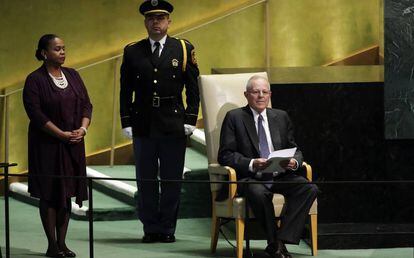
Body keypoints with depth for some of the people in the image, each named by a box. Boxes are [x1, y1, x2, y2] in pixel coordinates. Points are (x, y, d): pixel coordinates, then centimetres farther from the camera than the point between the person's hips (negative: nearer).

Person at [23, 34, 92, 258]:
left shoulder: (72, 75, 10)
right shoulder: (35, 80, -7)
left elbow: (86, 104, 9)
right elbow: (36, 114, -14)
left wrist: (82, 128, -9)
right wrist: (62, 134, -18)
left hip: (73, 144, 5)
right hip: (47, 145, -5)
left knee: (67, 193, 7)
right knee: (49, 194, -2)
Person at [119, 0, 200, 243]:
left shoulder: (184, 49, 5)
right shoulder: (133, 52, 8)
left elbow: (193, 89, 4)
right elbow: (126, 91, 8)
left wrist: (190, 120, -3)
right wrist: (126, 122, 1)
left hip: (174, 124, -1)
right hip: (143, 125, 1)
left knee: (172, 180, 2)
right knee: (146, 180, 4)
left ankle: (168, 228, 11)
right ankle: (151, 228, 12)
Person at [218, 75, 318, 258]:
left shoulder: (281, 117, 18)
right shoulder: (234, 117, 4)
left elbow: (295, 150, 17)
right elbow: (225, 155, -4)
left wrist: (294, 162, -8)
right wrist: (251, 164, -20)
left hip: (280, 176, 4)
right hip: (250, 177, -4)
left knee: (309, 188, -24)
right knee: (258, 193, -38)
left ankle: (282, 240, -24)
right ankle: (274, 243, -19)